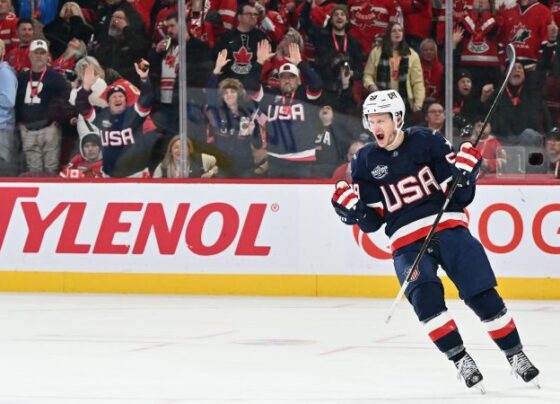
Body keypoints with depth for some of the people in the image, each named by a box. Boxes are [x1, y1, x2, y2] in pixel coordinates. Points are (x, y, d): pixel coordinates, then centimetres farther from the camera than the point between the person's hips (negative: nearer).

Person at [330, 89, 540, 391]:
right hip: (406, 241, 1)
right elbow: (372, 221, 8)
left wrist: (465, 172, -18)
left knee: (482, 294, -6)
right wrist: (350, 207, -10)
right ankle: (461, 361, -15)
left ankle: (515, 355, 8)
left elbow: (460, 194, 1)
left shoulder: (425, 142, -2)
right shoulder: (365, 162, 5)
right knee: (425, 297, -23)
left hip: (448, 227, -1)